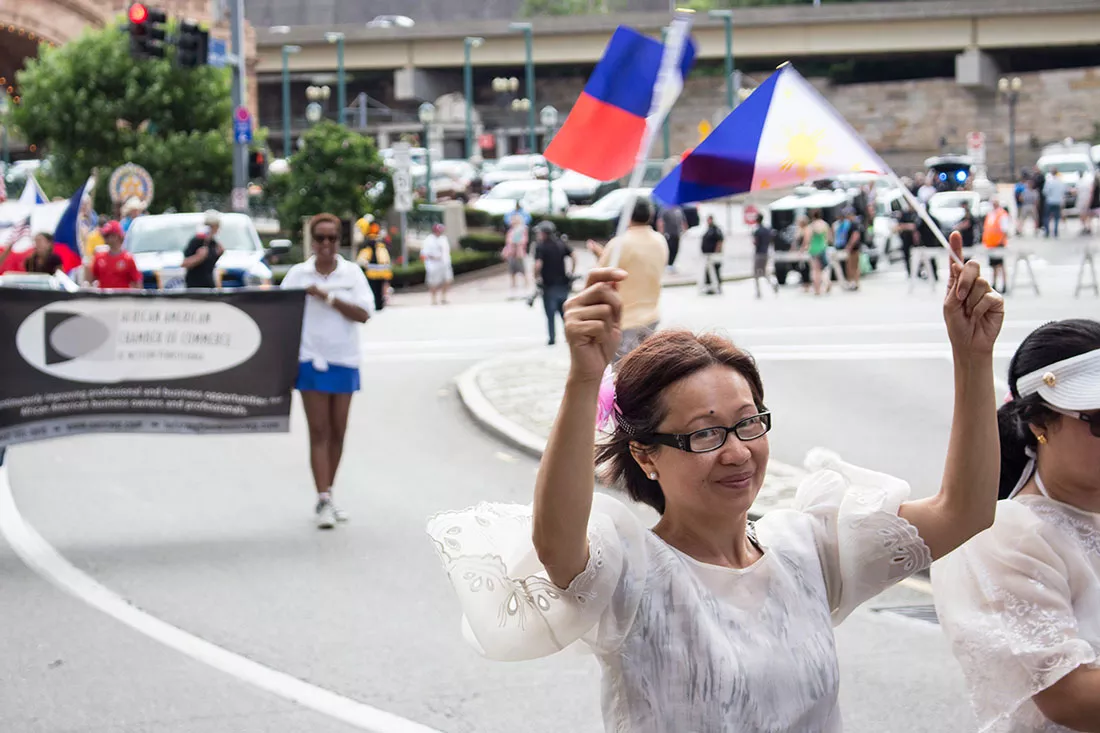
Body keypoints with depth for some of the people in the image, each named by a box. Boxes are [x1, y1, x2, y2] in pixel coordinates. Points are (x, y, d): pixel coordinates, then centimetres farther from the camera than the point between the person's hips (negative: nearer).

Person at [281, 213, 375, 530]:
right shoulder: (298, 274, 2)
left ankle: (327, 496, 19)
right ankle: (323, 501, -9)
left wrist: (328, 297, -17)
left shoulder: (352, 273, 2)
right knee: (319, 432, -7)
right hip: (311, 360, -2)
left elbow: (363, 313, -8)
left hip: (344, 361, 2)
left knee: (338, 433, 7)